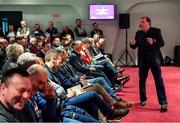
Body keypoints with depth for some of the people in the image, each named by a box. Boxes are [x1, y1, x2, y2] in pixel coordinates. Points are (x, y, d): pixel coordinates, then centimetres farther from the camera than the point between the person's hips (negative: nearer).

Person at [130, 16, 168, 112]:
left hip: (154, 59, -4)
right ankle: (143, 99, 29)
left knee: (159, 81, -3)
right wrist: (132, 44, -15)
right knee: (142, 80, 11)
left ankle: (163, 103, -1)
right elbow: (135, 47, 8)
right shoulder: (138, 33, 6)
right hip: (143, 60, 4)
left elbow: (162, 43, -8)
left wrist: (153, 43, -27)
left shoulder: (156, 31, -4)